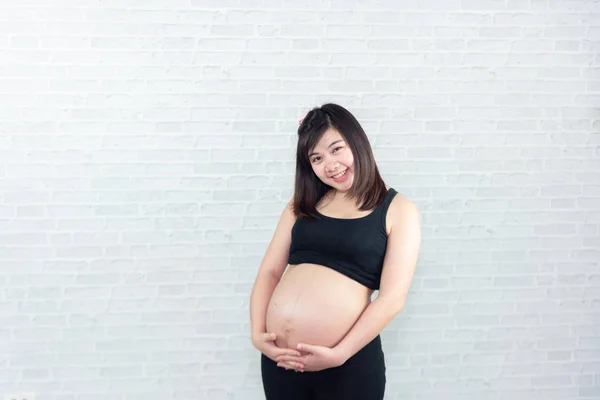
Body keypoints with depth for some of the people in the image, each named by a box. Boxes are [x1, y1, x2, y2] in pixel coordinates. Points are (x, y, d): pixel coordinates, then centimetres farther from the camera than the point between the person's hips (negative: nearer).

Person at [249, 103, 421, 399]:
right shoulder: (301, 204, 10)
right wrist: (257, 334, -7)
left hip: (349, 364, -4)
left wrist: (338, 355, -14)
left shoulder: (398, 210, -2)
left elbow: (392, 298, -9)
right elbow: (269, 271, 7)